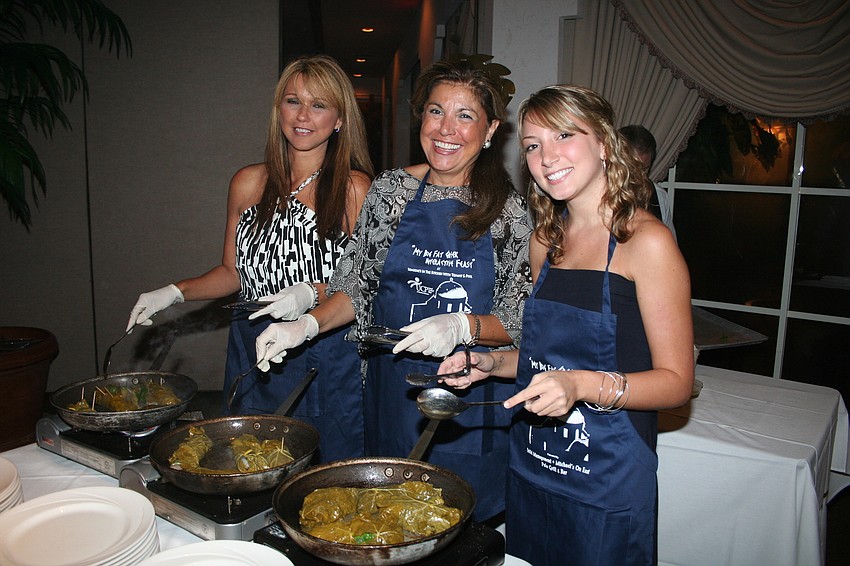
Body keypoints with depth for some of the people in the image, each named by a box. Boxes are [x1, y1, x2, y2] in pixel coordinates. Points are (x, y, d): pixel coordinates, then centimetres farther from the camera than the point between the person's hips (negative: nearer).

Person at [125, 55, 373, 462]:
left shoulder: (355, 187, -5)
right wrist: (175, 292, 2)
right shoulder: (248, 183, 6)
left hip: (328, 358, -3)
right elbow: (232, 271, 14)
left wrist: (312, 293, -21)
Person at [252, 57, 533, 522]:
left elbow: (521, 317, -4)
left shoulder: (508, 209, -4)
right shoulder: (391, 190, 1)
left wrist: (462, 327, -21)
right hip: (394, 390, 2)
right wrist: (307, 324, -9)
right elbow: (358, 286, 6)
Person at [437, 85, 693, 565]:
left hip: (608, 482, -6)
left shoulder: (646, 241, -15)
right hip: (531, 467, 6)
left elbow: (675, 381, -14)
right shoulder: (546, 241, 5)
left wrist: (583, 386, -29)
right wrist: (493, 363, -1)